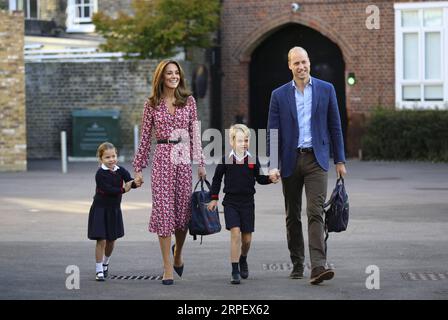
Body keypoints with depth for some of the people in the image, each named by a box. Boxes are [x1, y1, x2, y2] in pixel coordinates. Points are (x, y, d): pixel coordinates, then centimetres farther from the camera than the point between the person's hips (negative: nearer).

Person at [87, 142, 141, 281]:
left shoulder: (120, 171, -2)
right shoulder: (100, 174, -16)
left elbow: (130, 181, -16)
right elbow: (108, 190, -26)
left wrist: (136, 183, -38)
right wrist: (123, 189, -32)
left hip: (114, 209, 5)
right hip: (100, 209, -5)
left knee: (111, 240, 15)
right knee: (101, 240, -7)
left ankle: (105, 263, 40)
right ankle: (99, 270, 1)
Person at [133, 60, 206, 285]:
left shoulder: (189, 101, 7)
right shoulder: (152, 104, 4)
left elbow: (195, 133, 8)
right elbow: (145, 137, 7)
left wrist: (200, 162, 3)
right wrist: (139, 167, 5)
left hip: (184, 159, 1)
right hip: (162, 159, -1)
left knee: (184, 209, 5)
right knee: (163, 209, -5)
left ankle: (177, 253, 35)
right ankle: (168, 268, 0)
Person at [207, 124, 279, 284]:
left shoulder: (253, 160, 3)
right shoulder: (225, 160, -2)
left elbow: (259, 178, 11)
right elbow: (217, 179, 8)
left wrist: (270, 179, -9)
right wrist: (214, 198, 8)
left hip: (247, 202, 2)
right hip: (230, 202, -2)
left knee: (246, 238, 6)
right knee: (235, 233, -15)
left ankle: (243, 260, 38)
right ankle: (235, 271, -10)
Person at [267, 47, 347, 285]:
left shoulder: (326, 90, 4)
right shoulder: (279, 95, 4)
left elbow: (335, 127, 7)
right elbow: (273, 132, 2)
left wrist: (340, 160, 5)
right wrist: (272, 165, -8)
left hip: (316, 159, -2)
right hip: (290, 160, 2)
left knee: (315, 212, -13)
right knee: (292, 216, 10)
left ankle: (318, 267, -21)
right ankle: (297, 264, 22)